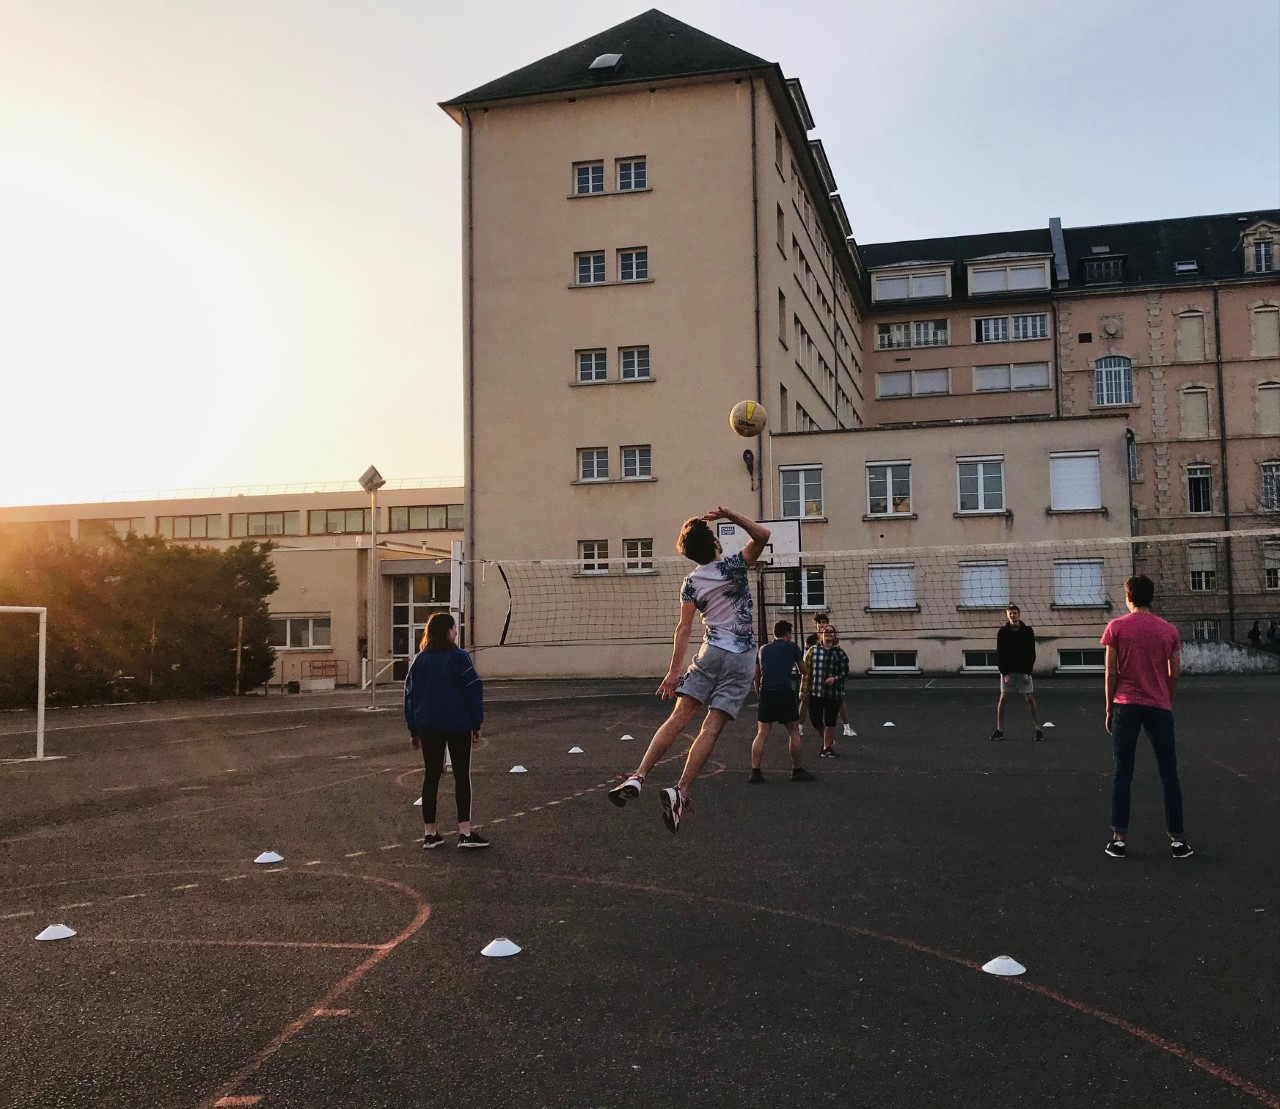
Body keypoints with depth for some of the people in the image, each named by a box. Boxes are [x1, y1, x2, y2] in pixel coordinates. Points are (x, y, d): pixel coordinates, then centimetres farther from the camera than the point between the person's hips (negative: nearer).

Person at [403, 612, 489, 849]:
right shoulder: (458, 657, -9)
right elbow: (473, 689, -10)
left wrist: (413, 730, 14)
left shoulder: (420, 659, 4)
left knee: (431, 776, 9)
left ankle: (429, 833, 11)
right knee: (462, 775, 3)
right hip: (458, 725, -4)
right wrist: (477, 723, -1)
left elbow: (410, 694, 7)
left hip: (428, 727, 4)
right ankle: (465, 832, 0)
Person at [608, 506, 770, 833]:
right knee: (712, 727, -6)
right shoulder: (732, 566, -1)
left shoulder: (690, 584, 7)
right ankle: (680, 792, -15)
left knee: (678, 718, -1)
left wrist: (674, 671, 0)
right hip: (742, 659, -2)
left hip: (711, 653, 2)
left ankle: (638, 777, -12)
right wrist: (728, 514, -8)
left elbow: (684, 628, 0)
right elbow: (762, 535, -5)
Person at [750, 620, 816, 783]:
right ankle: (797, 771, 13)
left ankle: (755, 771, -2)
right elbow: (804, 671, 18)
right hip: (785, 694, -4)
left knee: (762, 734, 5)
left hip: (765, 694, 4)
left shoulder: (763, 649, 16)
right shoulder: (792, 647, 5)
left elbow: (757, 677, 17)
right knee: (794, 733, 9)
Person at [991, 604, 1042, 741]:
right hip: (1007, 671, 0)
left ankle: (1038, 729, 3)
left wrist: (1028, 672, -9)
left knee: (1030, 699, -2)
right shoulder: (1002, 632, -1)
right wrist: (1005, 673, -10)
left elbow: (1032, 653, 0)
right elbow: (999, 654, -2)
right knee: (1003, 699, -2)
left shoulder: (1027, 631, -1)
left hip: (1024, 671, 0)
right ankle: (1000, 730, 5)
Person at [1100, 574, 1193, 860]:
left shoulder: (1116, 627, -3)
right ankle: (1177, 840, 9)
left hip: (1126, 706, -1)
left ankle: (1118, 839, 3)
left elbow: (1111, 672, -5)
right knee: (1169, 775, 9)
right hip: (1159, 707, 1)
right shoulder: (1169, 630, 3)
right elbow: (1174, 674, 4)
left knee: (1122, 774, 4)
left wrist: (1109, 708, 4)